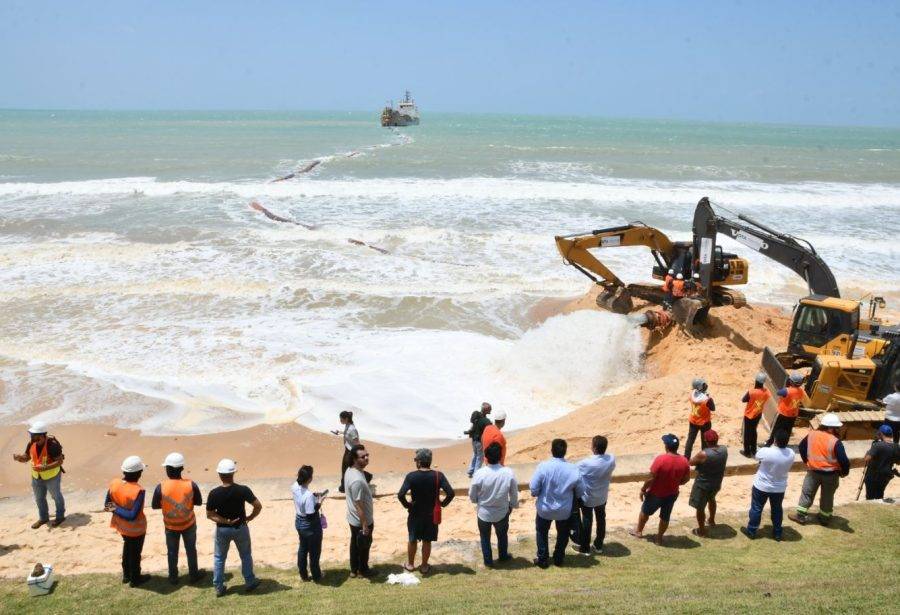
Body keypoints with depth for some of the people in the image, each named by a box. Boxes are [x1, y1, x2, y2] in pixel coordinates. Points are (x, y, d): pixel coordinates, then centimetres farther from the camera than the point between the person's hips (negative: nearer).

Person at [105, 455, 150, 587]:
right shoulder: (138, 490, -33)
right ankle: (135, 579, 39)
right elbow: (133, 515, -33)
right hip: (136, 529, -6)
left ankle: (126, 575, 47)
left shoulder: (114, 484, -16)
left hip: (122, 526, 6)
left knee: (127, 548, 30)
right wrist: (116, 509, -25)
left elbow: (107, 505, -4)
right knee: (135, 553, 18)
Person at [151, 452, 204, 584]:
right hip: (189, 524, 0)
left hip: (170, 526, 0)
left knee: (172, 552, 20)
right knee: (191, 550, 21)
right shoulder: (191, 485, -22)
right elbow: (199, 502, -7)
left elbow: (154, 506, -9)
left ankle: (173, 577, 34)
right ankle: (193, 575, 34)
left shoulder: (161, 487, -24)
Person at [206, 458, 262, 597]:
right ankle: (249, 582, 31)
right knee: (245, 555, 21)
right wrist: (250, 517, -3)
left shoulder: (214, 494, -19)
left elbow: (209, 514, -13)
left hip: (222, 529, 0)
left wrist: (225, 521, -11)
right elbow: (258, 506, -18)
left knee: (219, 558, 19)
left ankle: (219, 587, 24)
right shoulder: (242, 490, -21)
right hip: (240, 528, 0)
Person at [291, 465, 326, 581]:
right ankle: (316, 575, 34)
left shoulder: (294, 487, -11)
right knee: (314, 552, 15)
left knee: (302, 548, 25)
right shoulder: (309, 495, -35)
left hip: (299, 522, 7)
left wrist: (315, 496, 1)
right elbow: (311, 516, -29)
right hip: (311, 526, -7)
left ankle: (303, 574, 39)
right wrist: (319, 502, -21)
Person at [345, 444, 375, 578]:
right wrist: (365, 525, -19)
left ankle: (354, 569, 39)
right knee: (364, 546, 14)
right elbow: (359, 506, -28)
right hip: (361, 521, -9)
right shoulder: (357, 480, -35)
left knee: (355, 544, 23)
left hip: (353, 518, 9)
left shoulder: (349, 471, -4)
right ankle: (363, 570, 34)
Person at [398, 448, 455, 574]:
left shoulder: (411, 476, -17)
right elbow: (451, 493, -21)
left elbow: (400, 495, -24)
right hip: (431, 514, 1)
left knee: (412, 540, 19)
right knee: (427, 541, 15)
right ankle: (424, 566, 27)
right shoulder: (438, 476, -14)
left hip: (415, 514, -1)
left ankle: (410, 564, 33)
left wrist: (407, 505, -6)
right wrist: (442, 503, -3)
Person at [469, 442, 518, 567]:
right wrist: (513, 505, 13)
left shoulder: (479, 473, -27)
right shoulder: (509, 473, -24)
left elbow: (472, 496, -13)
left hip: (483, 513, -1)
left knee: (485, 537, 25)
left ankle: (488, 561, 39)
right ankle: (503, 556, 49)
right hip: (502, 513, 1)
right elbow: (514, 494, -8)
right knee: (502, 535, 29)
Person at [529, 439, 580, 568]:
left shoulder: (543, 466, -25)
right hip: (564, 510, 1)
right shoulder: (573, 470, -20)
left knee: (542, 533, 23)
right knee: (562, 534, 26)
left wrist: (537, 494, 4)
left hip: (545, 508, -1)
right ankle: (559, 559, 39)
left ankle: (542, 560, 32)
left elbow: (534, 489, -19)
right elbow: (579, 491, -7)